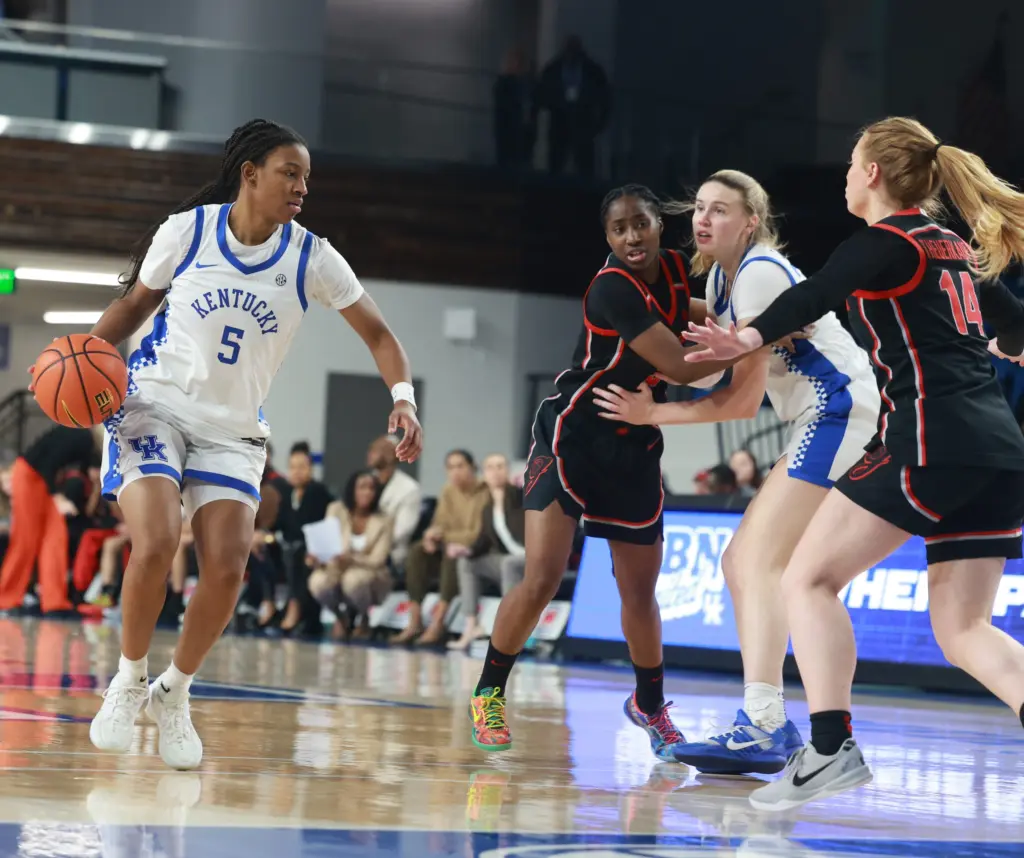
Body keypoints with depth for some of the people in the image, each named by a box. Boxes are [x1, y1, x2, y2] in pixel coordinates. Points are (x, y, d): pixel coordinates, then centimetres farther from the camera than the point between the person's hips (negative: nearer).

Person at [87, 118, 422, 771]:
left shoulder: (311, 257, -4)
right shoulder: (186, 230, -6)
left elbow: (377, 333, 0)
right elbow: (137, 302, 9)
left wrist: (403, 397, -17)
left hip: (233, 429, 2)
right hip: (155, 403, -2)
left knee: (227, 570, -13)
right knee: (155, 545, -23)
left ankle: (175, 693, 10)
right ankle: (130, 680, 1)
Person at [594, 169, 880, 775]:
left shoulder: (760, 273, -14)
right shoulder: (721, 275, 15)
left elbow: (745, 399, -13)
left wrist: (651, 415, -8)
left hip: (842, 408, -10)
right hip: (821, 422, 10)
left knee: (761, 564, -20)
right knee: (742, 563, 9)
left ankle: (761, 728, -30)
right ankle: (773, 726, 9)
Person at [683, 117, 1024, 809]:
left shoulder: (884, 241, 0)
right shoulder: (957, 250, 22)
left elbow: (817, 295, -18)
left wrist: (751, 338, -29)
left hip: (931, 440, -8)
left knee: (809, 579, -1)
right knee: (963, 629, 9)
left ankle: (831, 747, -15)